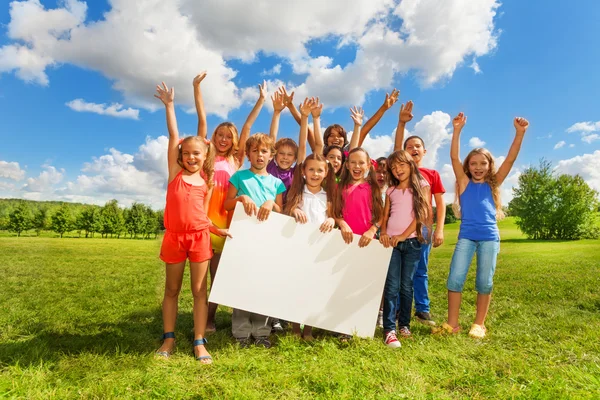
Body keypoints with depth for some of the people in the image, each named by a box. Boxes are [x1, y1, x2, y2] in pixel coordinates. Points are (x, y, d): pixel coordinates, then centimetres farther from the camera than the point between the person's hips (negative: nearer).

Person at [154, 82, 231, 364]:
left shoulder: (206, 181, 6)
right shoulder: (175, 171, 2)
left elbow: (201, 213, 9)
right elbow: (173, 137, -3)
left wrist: (217, 229, -3)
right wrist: (169, 105, -4)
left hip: (199, 237, 1)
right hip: (174, 237, 0)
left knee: (199, 289, 3)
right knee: (171, 290, 10)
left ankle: (199, 342, 10)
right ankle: (168, 338, 22)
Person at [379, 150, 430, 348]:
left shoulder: (422, 186, 4)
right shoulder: (391, 190, 13)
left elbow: (422, 213, -5)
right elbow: (385, 215, 11)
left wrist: (403, 235, -11)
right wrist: (383, 233, -8)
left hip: (412, 241, -1)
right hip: (391, 241, 2)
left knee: (407, 285, 6)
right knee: (392, 285, -4)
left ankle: (404, 324, 19)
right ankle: (389, 329, -4)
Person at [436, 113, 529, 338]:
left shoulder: (493, 184, 10)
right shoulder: (464, 183, 7)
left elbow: (510, 160, 1)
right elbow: (454, 157, -3)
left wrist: (520, 133, -9)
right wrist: (457, 130, -12)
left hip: (490, 237, 1)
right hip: (466, 236, -1)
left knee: (485, 282, 5)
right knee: (455, 278, -6)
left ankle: (479, 324, 19)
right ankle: (452, 323, 4)